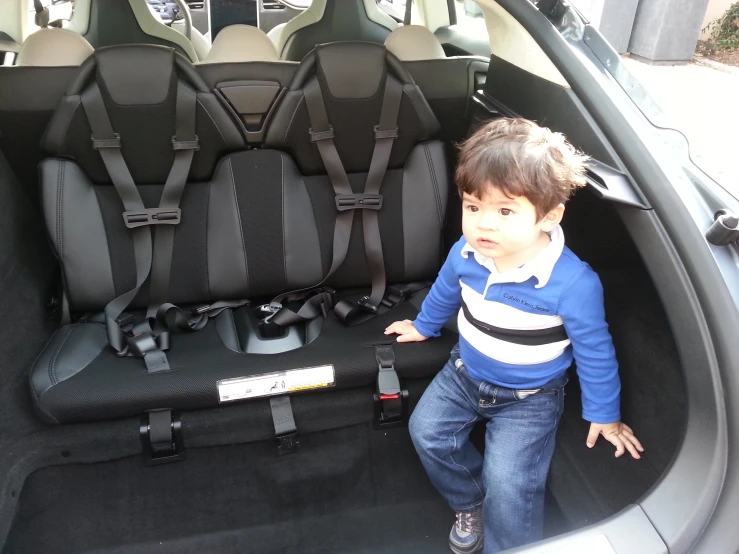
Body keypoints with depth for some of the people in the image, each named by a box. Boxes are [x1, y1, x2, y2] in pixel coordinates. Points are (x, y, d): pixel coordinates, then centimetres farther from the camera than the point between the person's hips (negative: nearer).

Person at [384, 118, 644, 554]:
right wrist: (423, 327, 24)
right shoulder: (465, 254, -18)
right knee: (428, 431, 0)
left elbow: (595, 351, -16)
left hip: (529, 398, -4)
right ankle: (471, 504, 28)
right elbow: (444, 292, 7)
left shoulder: (574, 283, -32)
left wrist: (604, 414, -4)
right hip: (465, 373, 5)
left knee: (508, 483, -14)